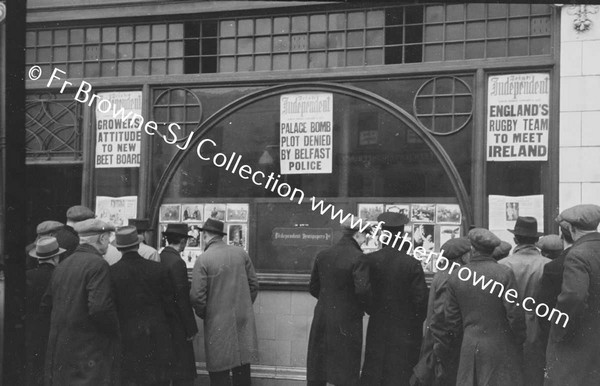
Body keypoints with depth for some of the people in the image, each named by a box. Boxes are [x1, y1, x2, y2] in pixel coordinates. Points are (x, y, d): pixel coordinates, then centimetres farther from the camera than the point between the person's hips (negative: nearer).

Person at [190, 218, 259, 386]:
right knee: (242, 371, 11)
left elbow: (197, 295, -13)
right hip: (243, 319, 4)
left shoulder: (203, 259, -12)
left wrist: (203, 314, 6)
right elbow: (254, 284, 8)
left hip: (218, 323, -4)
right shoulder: (241, 253, 3)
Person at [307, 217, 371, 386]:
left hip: (322, 320, 5)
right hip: (346, 322, -5)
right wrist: (363, 308, -2)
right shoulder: (358, 258, -14)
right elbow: (362, 290, -21)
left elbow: (313, 288, 10)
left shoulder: (322, 255, 4)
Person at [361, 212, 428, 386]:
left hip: (377, 331, 2)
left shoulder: (369, 260, -7)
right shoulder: (412, 264, -12)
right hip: (405, 333, -2)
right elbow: (421, 300, -10)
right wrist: (416, 324, 6)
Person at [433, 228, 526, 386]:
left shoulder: (455, 277, 0)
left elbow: (451, 320, 5)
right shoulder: (505, 273, -9)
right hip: (501, 347, -3)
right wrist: (519, 340, 5)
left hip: (469, 349, 3)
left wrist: (443, 351, 14)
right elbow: (515, 314, -11)